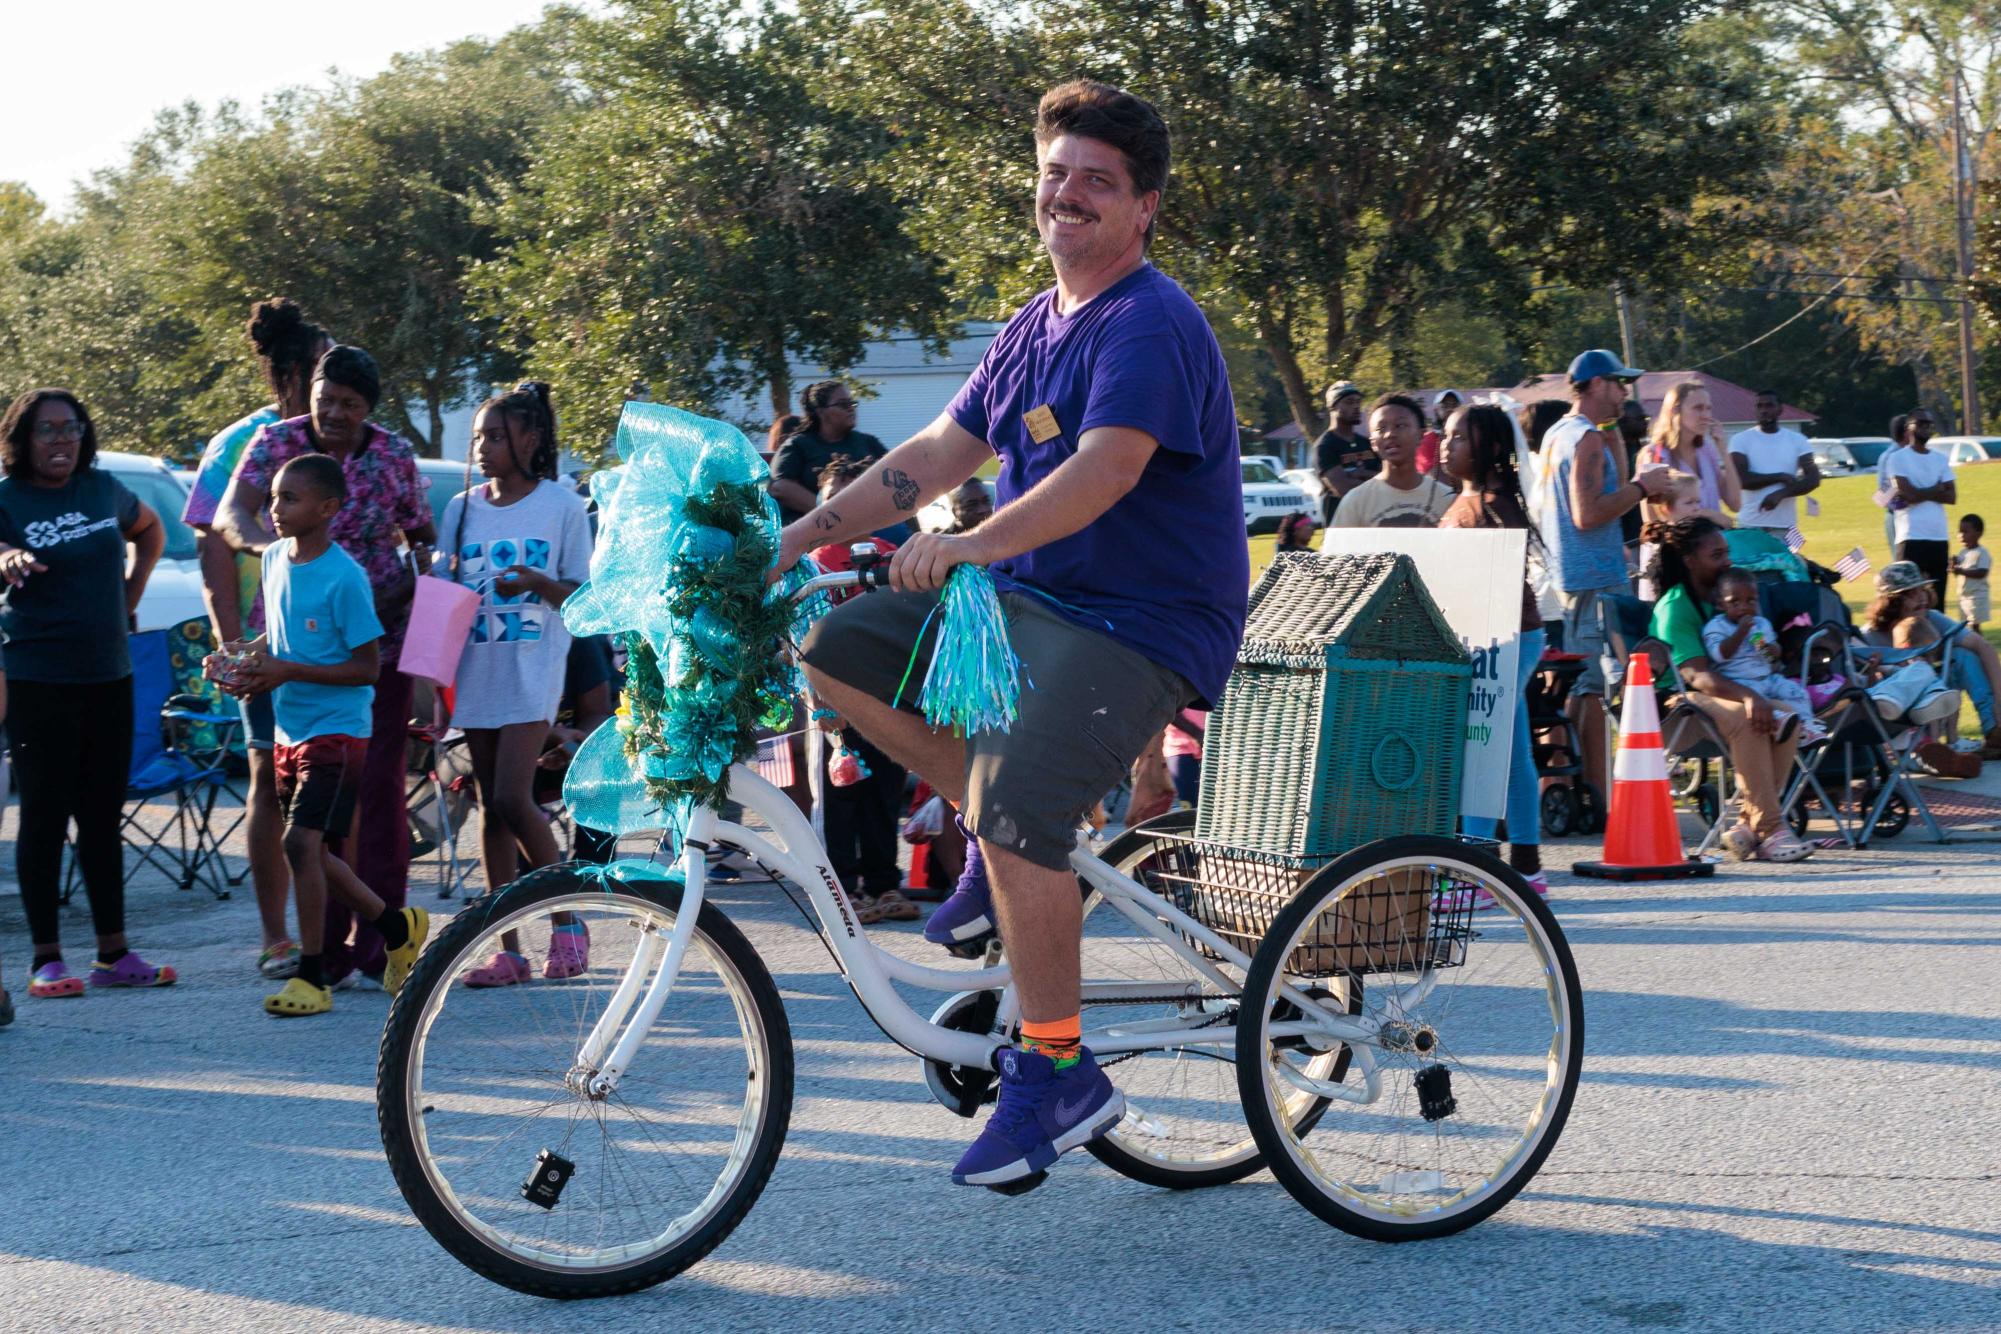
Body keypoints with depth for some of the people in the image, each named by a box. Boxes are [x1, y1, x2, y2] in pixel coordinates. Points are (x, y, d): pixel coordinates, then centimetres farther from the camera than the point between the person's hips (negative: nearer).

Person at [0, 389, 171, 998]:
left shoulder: (103, 488, 8)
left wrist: (130, 594, 15)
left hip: (108, 674, 5)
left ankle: (113, 954, 16)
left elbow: (149, 529, 27)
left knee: (102, 816, 10)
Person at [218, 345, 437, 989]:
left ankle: (377, 942, 3)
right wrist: (263, 540, -38)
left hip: (380, 641, 0)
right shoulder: (277, 442, -1)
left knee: (379, 787, -2)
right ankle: (325, 946, 8)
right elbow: (229, 512, -16)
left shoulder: (395, 454, 2)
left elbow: (422, 537, 13)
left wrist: (422, 574, -8)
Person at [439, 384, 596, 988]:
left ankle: (567, 920, 2)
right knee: (491, 808, 5)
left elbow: (584, 595, -1)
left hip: (533, 671, -5)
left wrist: (538, 583, -20)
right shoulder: (462, 509, 11)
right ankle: (508, 949, 9)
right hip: (476, 672, 5)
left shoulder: (562, 505, -1)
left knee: (512, 799, -16)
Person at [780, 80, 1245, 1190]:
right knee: (836, 651, -3)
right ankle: (1007, 844, 8)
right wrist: (807, 534, 2)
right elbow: (940, 450, 13)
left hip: (1141, 621, -9)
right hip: (1025, 596, 9)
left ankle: (1057, 1074, -12)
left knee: (1014, 803, -27)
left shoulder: (1152, 326, -14)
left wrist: (970, 545, -43)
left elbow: (1105, 470, -29)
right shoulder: (1033, 328, 15)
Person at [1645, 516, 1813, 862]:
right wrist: (1746, 695, -40)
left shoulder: (1720, 599, 15)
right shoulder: (1675, 607, -12)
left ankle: (1747, 822, -17)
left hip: (1721, 695, 8)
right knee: (1745, 717, -35)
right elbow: (1695, 673, -25)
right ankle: (1769, 829, -34)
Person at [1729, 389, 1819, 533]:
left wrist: (1781, 493, -18)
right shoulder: (1741, 440, 1)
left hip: (1785, 527, 2)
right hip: (1749, 526, -2)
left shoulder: (1797, 440, 6)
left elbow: (1813, 479, -3)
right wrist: (1781, 477, -11)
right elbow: (1740, 479, -11)